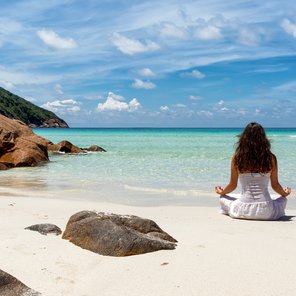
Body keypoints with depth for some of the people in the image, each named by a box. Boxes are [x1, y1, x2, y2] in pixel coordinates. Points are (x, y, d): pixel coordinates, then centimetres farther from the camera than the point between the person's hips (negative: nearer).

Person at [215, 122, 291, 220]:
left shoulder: (237, 158, -6)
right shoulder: (271, 158, -5)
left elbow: (232, 185, 3)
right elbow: (275, 185, 6)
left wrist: (221, 192, 26)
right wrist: (285, 194, 29)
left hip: (243, 211, 0)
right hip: (266, 212, 1)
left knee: (223, 199, 27)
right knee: (283, 200, 32)